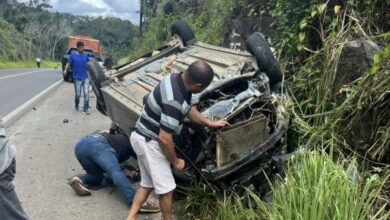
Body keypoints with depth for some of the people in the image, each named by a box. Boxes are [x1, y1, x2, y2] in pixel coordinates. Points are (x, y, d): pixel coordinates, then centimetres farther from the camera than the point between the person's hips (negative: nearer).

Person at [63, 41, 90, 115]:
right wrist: (65, 70, -26)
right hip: (77, 78, -2)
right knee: (78, 94, 3)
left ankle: (86, 109, 1)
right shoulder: (73, 55, -4)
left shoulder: (85, 55, 5)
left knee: (86, 93, -5)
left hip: (85, 77, 2)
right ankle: (76, 105, 32)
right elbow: (68, 63, -10)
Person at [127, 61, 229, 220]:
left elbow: (188, 108, 14)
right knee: (166, 188, 6)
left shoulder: (177, 79, -4)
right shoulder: (174, 101, -33)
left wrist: (210, 123, 20)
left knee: (147, 183, 21)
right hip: (149, 141, -10)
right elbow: (164, 138, -27)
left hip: (143, 137, 10)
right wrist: (175, 161, -11)